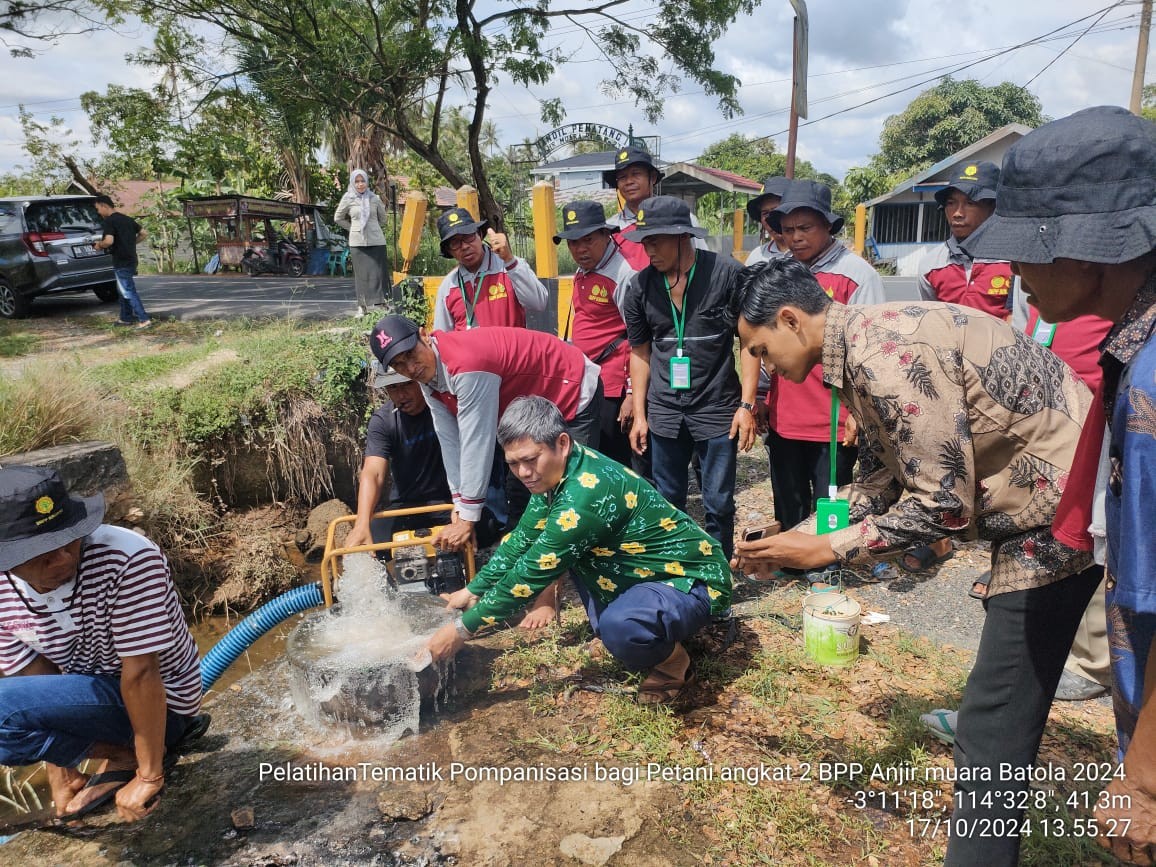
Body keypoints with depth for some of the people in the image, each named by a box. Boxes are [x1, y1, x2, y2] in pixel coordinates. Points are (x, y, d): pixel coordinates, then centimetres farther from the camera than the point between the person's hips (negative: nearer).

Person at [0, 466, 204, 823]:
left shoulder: (127, 559, -31)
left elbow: (140, 674, -27)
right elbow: (41, 678, -1)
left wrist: (149, 777, -20)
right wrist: (61, 776, 0)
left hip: (160, 702, -7)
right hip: (94, 688, 7)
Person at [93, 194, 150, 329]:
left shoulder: (108, 221, -12)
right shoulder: (127, 219, 13)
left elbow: (109, 241, -24)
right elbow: (144, 234, 16)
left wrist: (99, 245, -4)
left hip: (121, 262, -9)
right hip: (131, 259, 9)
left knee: (128, 292, -6)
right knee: (123, 290, 19)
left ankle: (144, 320, -10)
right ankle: (126, 318, 25)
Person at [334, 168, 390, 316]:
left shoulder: (375, 198, 4)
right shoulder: (348, 199, 2)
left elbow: (382, 218, 19)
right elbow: (338, 218, 14)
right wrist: (353, 228, 10)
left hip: (376, 241, 1)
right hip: (357, 242, 0)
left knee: (378, 273, -2)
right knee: (361, 274, 2)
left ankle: (379, 305, 2)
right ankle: (362, 307, 8)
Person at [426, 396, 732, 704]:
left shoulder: (586, 494, -31)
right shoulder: (557, 472, -3)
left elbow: (532, 574, -25)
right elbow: (521, 540, 10)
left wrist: (463, 629, -16)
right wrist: (472, 591, 11)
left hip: (692, 581, -9)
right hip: (645, 572, 9)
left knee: (619, 626, -36)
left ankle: (670, 659, -3)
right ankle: (617, 634, 13)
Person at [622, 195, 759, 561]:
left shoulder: (726, 273, -10)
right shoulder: (641, 286, 1)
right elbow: (640, 352, 10)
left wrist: (747, 404, -10)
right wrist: (639, 414, 7)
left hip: (717, 410, -3)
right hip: (664, 413, 3)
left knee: (718, 505, 6)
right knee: (667, 504, 14)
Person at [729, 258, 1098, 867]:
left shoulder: (884, 352, -25)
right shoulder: (865, 348, 7)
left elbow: (943, 505, -24)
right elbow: (877, 484, 13)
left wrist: (827, 550, -15)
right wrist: (792, 540, 7)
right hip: (1039, 503, 11)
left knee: (993, 726, -5)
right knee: (1006, 701, 26)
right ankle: (994, 817, 46)